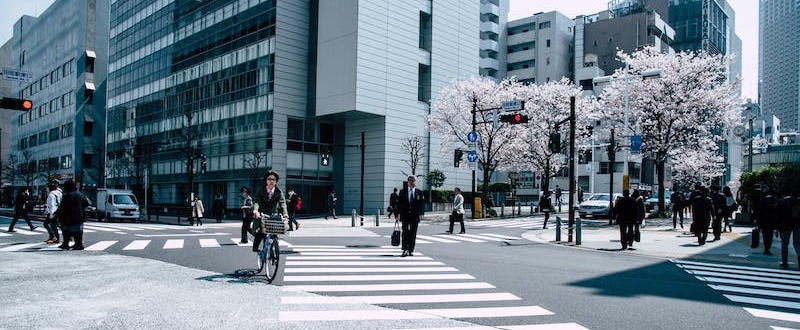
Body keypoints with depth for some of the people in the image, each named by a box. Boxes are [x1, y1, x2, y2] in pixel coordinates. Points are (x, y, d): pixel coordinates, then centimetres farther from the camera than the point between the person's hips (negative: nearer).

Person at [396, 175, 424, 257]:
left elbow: (422, 204, 2)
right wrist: (398, 213, -3)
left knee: (413, 233, 3)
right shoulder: (402, 192, 7)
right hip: (405, 215, -1)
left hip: (415, 216, 1)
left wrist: (421, 213, -11)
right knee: (405, 232, -8)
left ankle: (411, 250, 11)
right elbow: (399, 203, 5)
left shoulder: (419, 192, 6)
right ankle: (405, 249, -10)